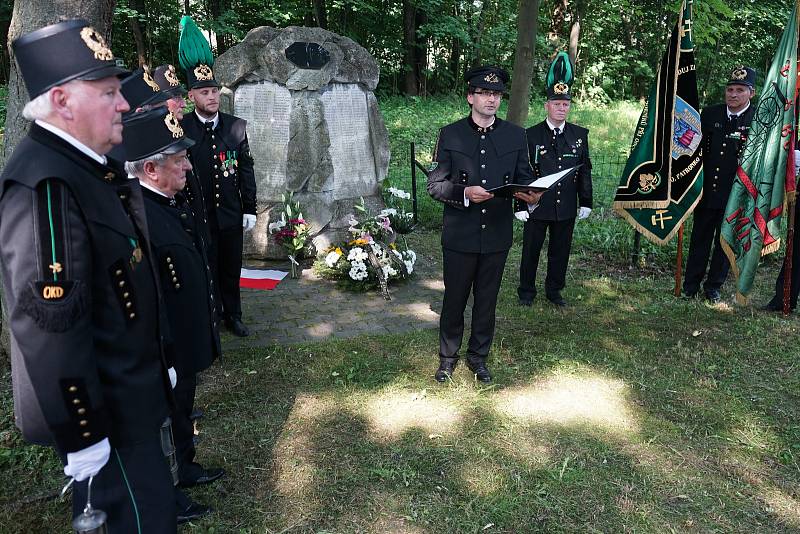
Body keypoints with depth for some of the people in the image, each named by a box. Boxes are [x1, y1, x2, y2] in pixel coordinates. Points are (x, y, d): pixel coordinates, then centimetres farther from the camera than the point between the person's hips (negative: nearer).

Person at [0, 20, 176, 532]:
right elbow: (50, 323, -27)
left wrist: (158, 360, 19)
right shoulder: (43, 183, -26)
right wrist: (81, 433, -21)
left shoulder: (90, 164, 6)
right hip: (103, 404, -9)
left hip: (128, 386, 9)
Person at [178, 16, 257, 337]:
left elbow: (246, 170, 5)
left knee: (231, 270, 14)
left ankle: (232, 316, 30)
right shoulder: (180, 129, -6)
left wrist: (250, 209, 4)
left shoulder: (236, 127, 2)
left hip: (231, 214, 3)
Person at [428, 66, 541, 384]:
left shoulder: (515, 136, 4)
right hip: (459, 235, -2)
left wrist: (531, 194, -16)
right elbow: (434, 185, -4)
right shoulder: (450, 135, -3)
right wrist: (463, 193, -22)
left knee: (487, 300, 14)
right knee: (454, 299, 11)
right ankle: (448, 356, 31)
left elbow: (524, 178, 7)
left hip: (497, 235, 2)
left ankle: (478, 355, 34)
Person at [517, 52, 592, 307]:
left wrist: (586, 202, 6)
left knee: (560, 251, 13)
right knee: (531, 251, 8)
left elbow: (585, 170, 9)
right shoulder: (531, 135, -4)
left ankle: (554, 290, 30)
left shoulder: (580, 135, 5)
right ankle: (526, 291, 25)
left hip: (567, 208, 3)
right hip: (537, 207, -2)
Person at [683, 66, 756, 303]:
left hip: (736, 195, -2)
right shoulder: (709, 114, 3)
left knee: (725, 242, 10)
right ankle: (690, 287, 20)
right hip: (706, 190, 2)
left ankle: (714, 287, 25)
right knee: (699, 240, 10)